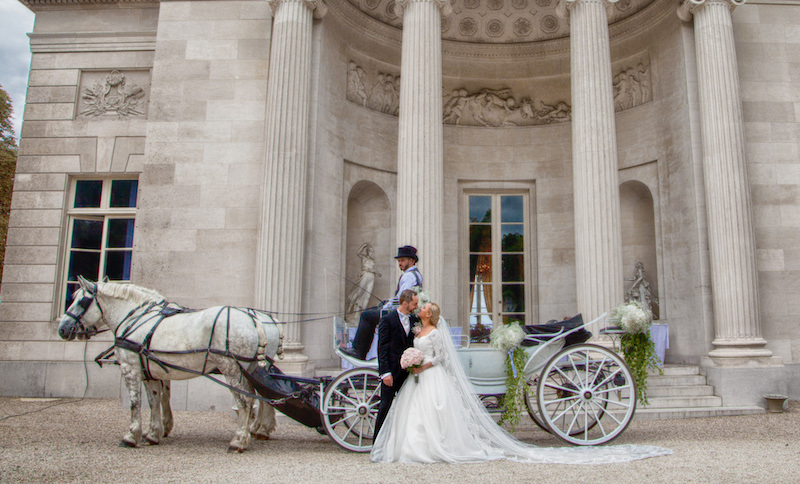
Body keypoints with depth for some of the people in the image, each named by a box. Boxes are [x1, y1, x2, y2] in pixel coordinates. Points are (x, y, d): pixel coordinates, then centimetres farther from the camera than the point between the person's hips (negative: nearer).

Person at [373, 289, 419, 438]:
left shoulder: (414, 320, 10)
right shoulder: (387, 320, -7)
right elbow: (382, 348, -9)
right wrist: (385, 372, -16)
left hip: (408, 371, 5)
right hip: (392, 371, -5)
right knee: (385, 406, -1)